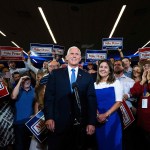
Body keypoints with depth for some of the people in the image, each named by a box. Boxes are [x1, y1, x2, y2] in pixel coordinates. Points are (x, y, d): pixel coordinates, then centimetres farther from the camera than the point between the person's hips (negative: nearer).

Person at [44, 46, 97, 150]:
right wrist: (49, 118, -8)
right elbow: (49, 96, -1)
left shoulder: (87, 77, 5)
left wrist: (91, 122, -3)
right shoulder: (56, 74, 3)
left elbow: (91, 100, 3)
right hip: (58, 123, -1)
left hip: (80, 124, 2)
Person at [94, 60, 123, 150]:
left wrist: (106, 115, -15)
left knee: (112, 143, 6)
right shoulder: (95, 84, 7)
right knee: (101, 142, 12)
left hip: (112, 118, -2)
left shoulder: (116, 83, 0)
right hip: (98, 119, 3)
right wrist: (97, 115, -11)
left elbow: (119, 102, -7)